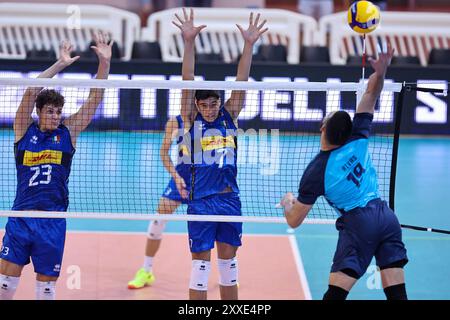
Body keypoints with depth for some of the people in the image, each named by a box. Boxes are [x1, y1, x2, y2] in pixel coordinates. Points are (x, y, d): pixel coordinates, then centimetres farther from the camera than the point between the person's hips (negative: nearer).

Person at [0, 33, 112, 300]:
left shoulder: (68, 132, 6)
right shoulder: (25, 130, 2)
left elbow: (95, 98, 1)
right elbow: (31, 92, -10)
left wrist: (105, 62, -9)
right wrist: (60, 65, -17)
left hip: (53, 221, 1)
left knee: (47, 285, 6)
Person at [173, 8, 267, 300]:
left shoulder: (229, 117, 5)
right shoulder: (192, 121, -2)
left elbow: (241, 82, -2)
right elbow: (188, 84, -12)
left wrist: (249, 45, -12)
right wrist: (189, 43, -22)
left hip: (230, 199, 3)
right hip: (201, 201, -3)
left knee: (228, 260, 11)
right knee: (201, 263, -1)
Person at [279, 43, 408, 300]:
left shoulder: (316, 173, -7)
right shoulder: (358, 140, 0)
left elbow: (294, 221, 0)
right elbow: (371, 95, 10)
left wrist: (288, 202, 22)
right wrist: (381, 71, -7)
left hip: (358, 223, -5)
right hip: (386, 216, 5)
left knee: (335, 294, -4)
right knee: (397, 291, 2)